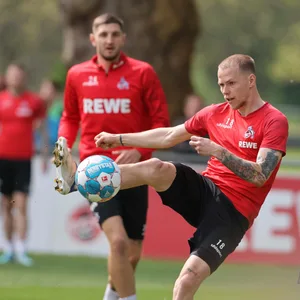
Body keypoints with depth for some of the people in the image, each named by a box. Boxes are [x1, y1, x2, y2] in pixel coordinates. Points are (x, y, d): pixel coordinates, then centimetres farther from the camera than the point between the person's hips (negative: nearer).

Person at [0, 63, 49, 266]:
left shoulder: (34, 101, 1)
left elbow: (43, 129, 9)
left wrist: (45, 155, 7)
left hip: (24, 159, -2)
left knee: (21, 204, -10)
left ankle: (21, 250, -12)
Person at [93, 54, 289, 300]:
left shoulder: (274, 121, -9)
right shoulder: (215, 113, 10)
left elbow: (260, 176, -19)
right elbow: (168, 137, 20)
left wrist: (216, 151, -28)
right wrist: (119, 139, 19)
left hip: (233, 212, -5)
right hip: (204, 191, 5)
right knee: (157, 168, -25)